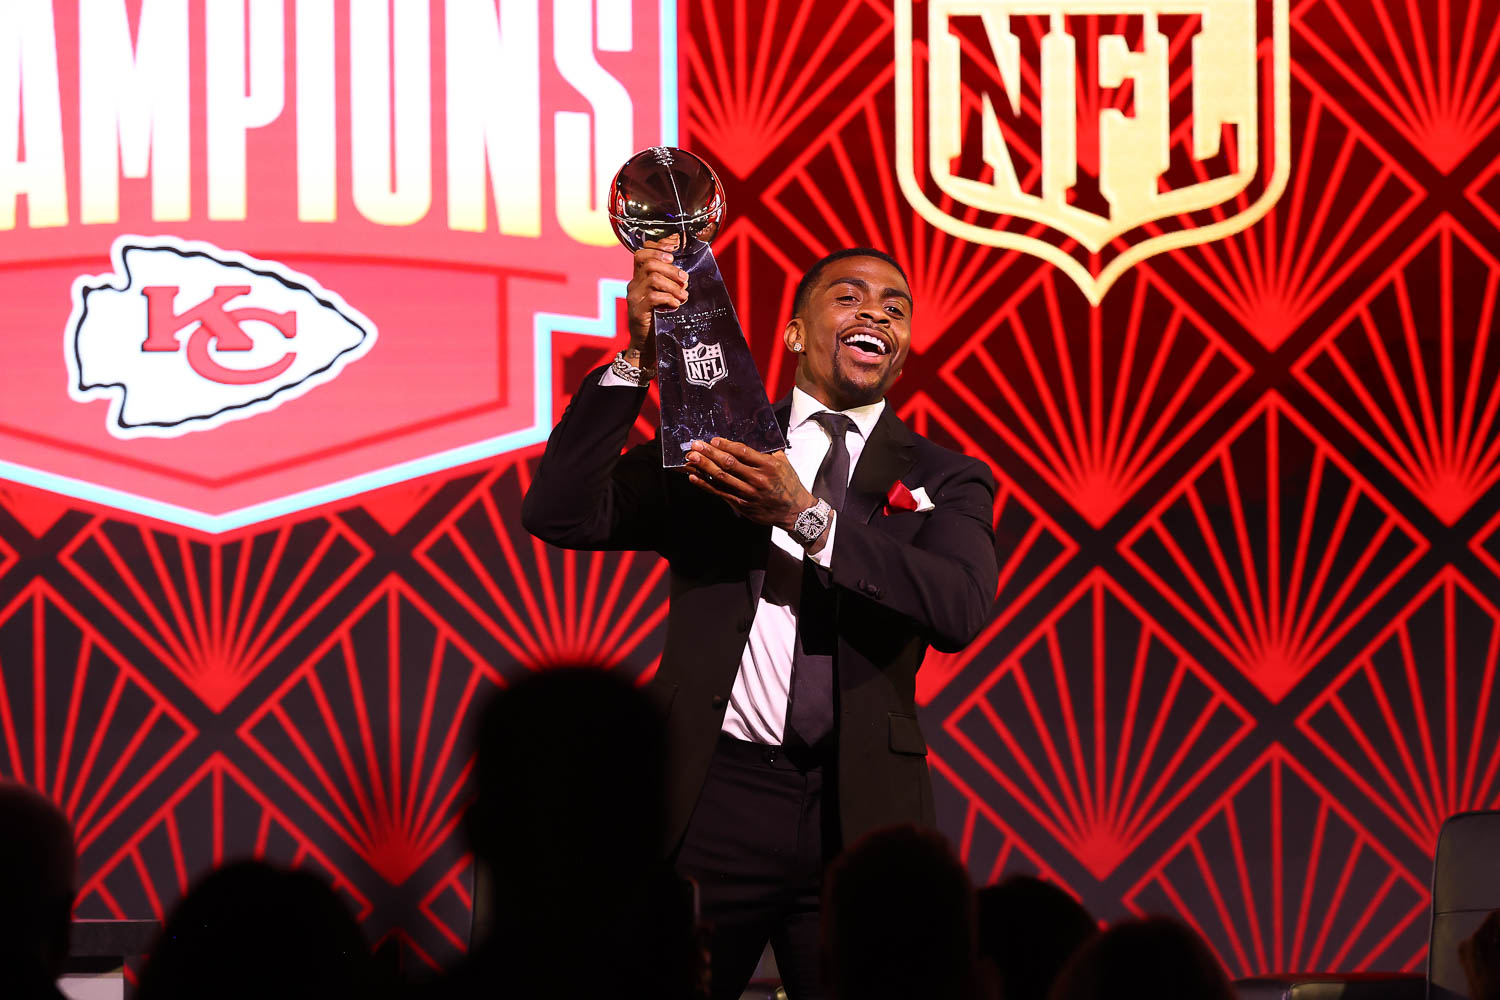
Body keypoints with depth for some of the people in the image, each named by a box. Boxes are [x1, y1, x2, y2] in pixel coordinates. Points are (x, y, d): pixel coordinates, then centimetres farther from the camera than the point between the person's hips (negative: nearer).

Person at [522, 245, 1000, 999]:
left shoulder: (943, 481, 10)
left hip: (859, 817, 1)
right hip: (710, 801, -1)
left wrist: (807, 516, -20)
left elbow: (961, 608, -10)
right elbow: (559, 514, -2)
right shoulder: (711, 444, 11)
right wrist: (638, 358, -12)